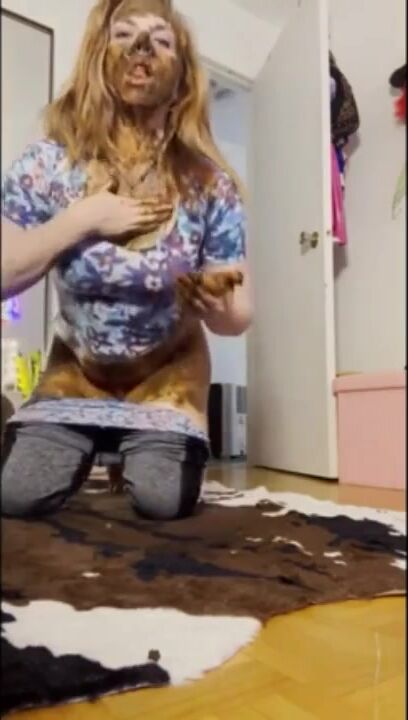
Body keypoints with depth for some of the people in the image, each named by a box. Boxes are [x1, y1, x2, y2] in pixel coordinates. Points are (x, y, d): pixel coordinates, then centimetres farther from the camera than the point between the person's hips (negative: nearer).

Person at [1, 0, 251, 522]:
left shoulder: (210, 184, -17)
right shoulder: (49, 163, -16)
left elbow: (238, 318, -15)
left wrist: (216, 304, -38)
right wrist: (81, 219, -27)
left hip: (167, 366, 0)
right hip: (78, 364, 1)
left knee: (163, 502, -15)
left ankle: (141, 447, 22)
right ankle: (89, 449, 24)